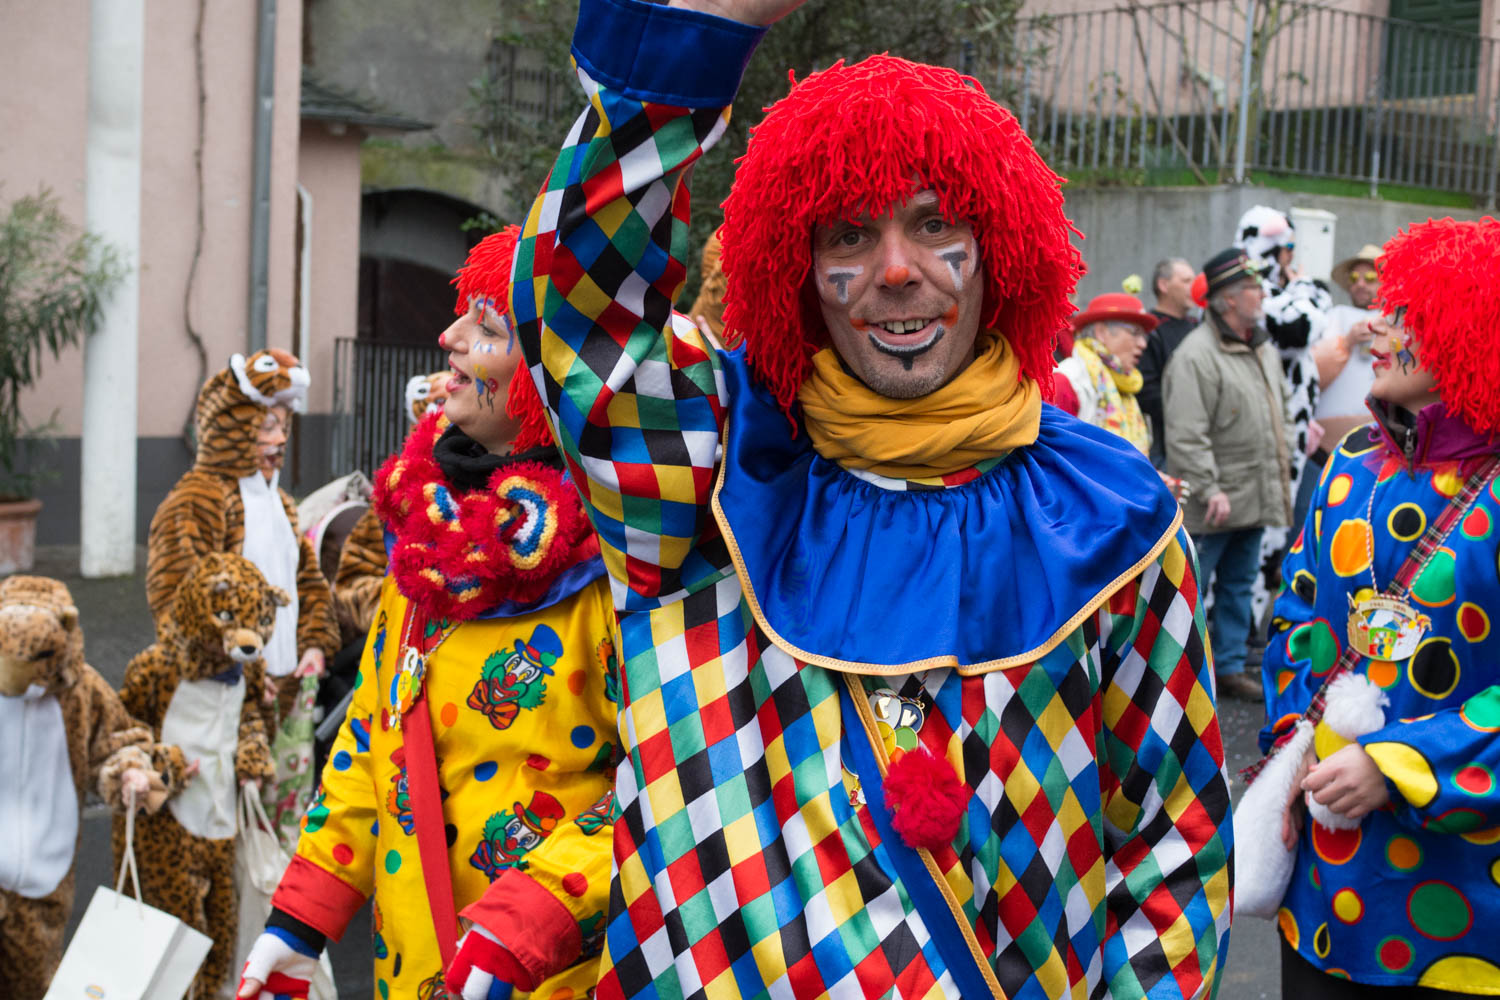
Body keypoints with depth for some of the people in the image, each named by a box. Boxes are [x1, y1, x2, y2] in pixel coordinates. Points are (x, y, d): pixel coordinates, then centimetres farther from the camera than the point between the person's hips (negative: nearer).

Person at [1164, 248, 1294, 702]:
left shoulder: (1264, 349, 12)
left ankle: (1229, 666, 26)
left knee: (1239, 584, 16)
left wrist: (1281, 458, 17)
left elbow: (1278, 414, 25)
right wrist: (1209, 489, -23)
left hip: (1255, 497, 9)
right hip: (1211, 507, -9)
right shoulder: (1196, 355, -17)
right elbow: (1186, 436, -21)